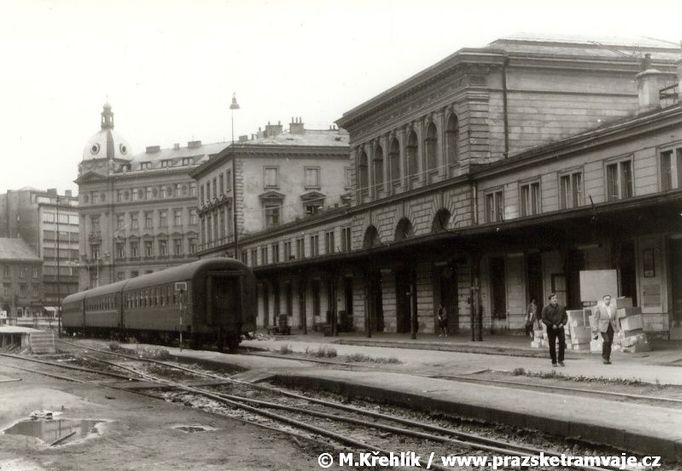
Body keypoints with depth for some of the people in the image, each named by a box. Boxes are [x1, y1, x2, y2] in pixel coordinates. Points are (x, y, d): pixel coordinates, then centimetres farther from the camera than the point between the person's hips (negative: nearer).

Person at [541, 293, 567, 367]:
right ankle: (554, 362, 12)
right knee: (552, 346, 2)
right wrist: (551, 325, -13)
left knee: (562, 343, -12)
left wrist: (563, 323, -4)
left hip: (560, 328, 2)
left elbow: (565, 317, 15)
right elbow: (544, 319, -4)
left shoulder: (561, 307, 9)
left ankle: (561, 360, 0)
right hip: (551, 329, -2)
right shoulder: (546, 308, -2)